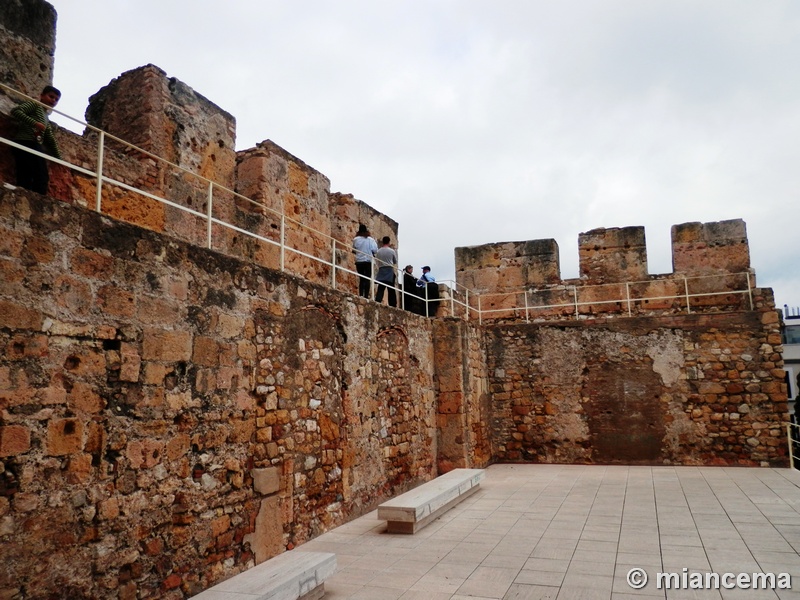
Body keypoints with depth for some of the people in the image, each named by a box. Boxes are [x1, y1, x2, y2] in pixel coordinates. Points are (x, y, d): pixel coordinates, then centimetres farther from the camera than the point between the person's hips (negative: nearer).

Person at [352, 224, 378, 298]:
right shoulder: (370, 239, -3)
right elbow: (375, 250, -6)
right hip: (368, 261, -2)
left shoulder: (356, 239, 1)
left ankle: (361, 295, 1)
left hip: (359, 261, 2)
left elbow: (353, 250, 9)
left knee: (361, 279, 10)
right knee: (367, 279, -2)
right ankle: (366, 296, -10)